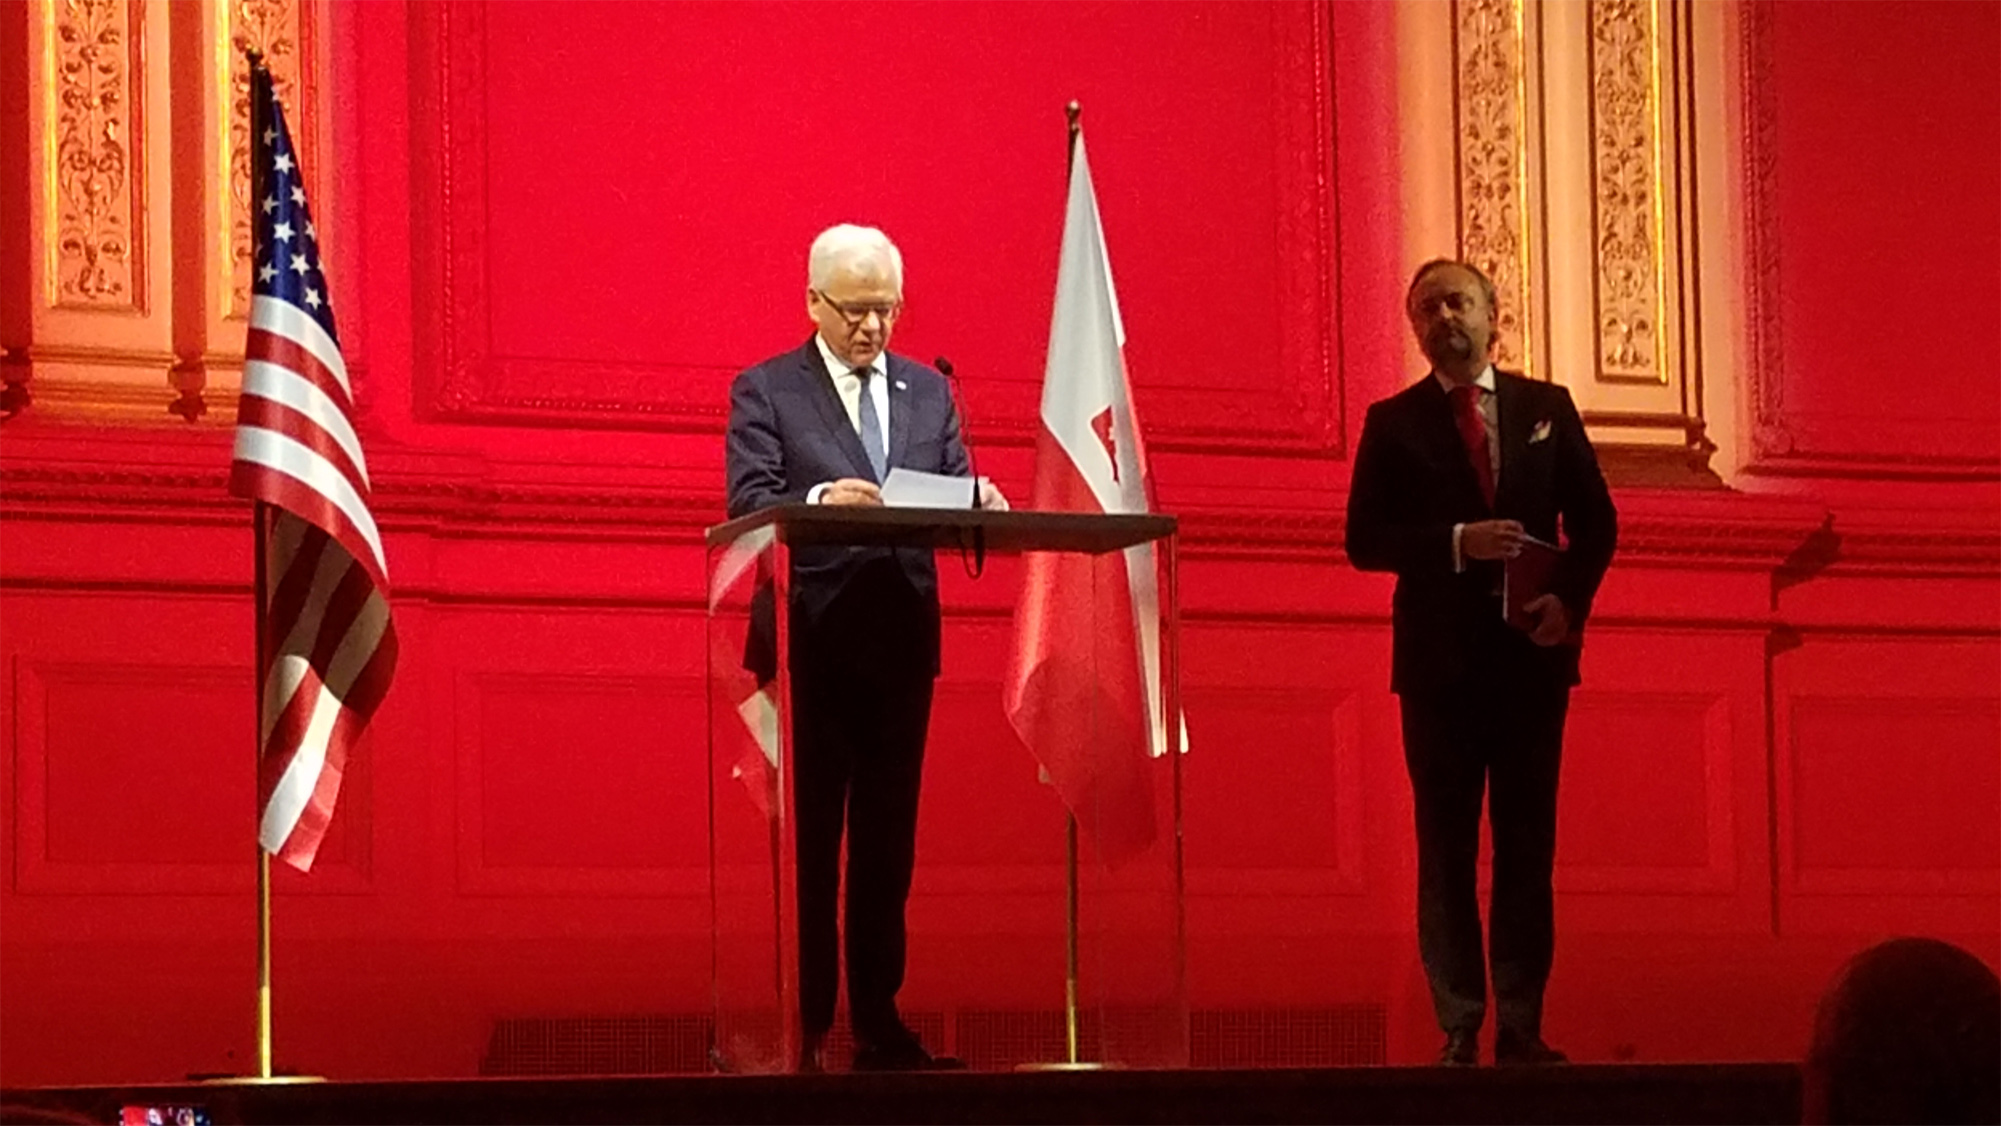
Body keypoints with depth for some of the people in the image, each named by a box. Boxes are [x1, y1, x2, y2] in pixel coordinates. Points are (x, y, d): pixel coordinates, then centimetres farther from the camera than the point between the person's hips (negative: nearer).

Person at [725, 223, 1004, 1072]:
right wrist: (819, 500, -29)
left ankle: (878, 1023, 12)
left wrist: (979, 503, -14)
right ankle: (798, 1028, 2)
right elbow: (748, 504, -10)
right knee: (806, 842, -1)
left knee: (887, 842, 7)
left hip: (902, 643, 4)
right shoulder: (765, 391, 1)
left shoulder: (928, 393, 14)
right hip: (811, 643, -4)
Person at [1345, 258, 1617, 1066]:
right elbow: (1364, 540, -2)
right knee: (1446, 848, 0)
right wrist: (1457, 542, -16)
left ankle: (1522, 1026, 5)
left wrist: (1569, 598, -8)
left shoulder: (1547, 408, 9)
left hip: (1531, 653, 1)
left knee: (1528, 844, 2)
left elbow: (1595, 520, 9)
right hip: (1440, 659, -1)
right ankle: (1459, 1030, 1)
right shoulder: (1393, 422, 4)